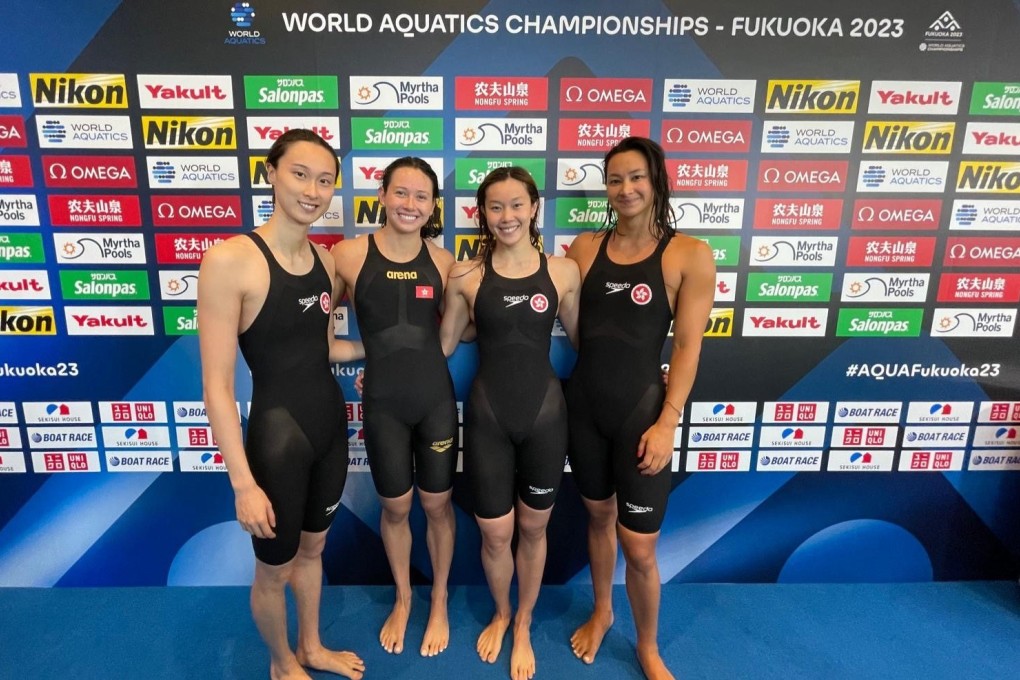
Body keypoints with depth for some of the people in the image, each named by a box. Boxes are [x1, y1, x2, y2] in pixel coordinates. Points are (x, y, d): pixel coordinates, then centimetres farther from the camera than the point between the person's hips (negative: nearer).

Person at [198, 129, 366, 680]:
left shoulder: (324, 259, 0)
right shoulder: (229, 260, -21)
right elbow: (217, 385, -19)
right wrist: (243, 483, -19)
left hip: (330, 422, 6)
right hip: (277, 432, -6)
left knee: (312, 548, 26)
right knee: (275, 569, 17)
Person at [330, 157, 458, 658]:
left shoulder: (442, 261, -3)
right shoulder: (349, 255, -10)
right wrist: (373, 352, -7)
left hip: (436, 397, 2)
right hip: (383, 403, -1)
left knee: (437, 504, 14)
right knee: (395, 507, 16)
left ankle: (439, 601, 39)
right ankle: (403, 598, 43)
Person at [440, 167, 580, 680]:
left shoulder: (563, 271, -3)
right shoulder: (467, 275, -4)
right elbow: (443, 344, 5)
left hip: (544, 412, 1)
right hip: (487, 415, 0)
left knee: (533, 528, 16)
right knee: (495, 533, 11)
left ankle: (523, 625, 43)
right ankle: (500, 614, 44)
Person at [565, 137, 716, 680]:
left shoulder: (689, 255, -7)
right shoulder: (585, 247, 3)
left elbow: (687, 346, -9)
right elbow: (569, 327, 6)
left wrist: (667, 421, -12)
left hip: (641, 408, -3)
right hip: (584, 403, 4)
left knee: (639, 546, 4)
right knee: (598, 514, 21)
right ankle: (601, 613, 46)